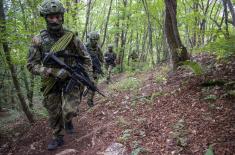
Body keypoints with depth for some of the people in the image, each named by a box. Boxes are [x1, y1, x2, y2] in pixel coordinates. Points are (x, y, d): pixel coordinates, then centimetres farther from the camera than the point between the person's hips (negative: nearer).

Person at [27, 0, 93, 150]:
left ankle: (68, 120, 22)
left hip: (71, 80, -1)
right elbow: (32, 65, -8)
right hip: (51, 82, 2)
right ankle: (58, 138, 35)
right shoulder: (38, 40, -7)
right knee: (54, 113, 12)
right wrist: (52, 71, -22)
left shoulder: (72, 37, -7)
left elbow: (86, 59, 2)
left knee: (69, 111, -15)